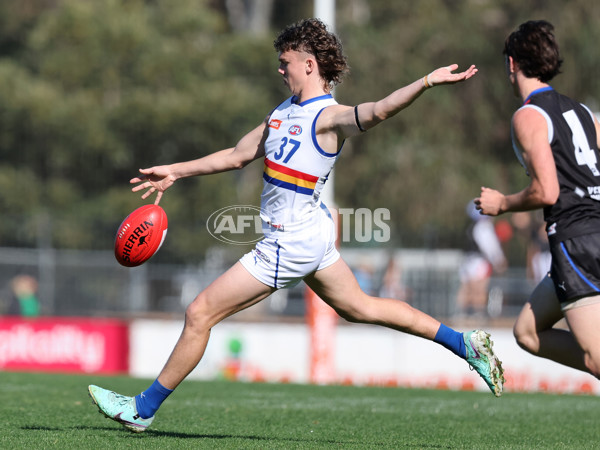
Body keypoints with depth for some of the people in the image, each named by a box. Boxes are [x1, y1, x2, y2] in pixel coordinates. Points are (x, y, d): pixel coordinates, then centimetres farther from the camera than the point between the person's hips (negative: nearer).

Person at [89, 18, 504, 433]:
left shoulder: (328, 117, -17)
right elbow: (239, 156, 19)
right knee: (361, 308, 21)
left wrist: (428, 82, -51)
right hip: (313, 234, 10)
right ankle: (464, 344, 25)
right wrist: (176, 173, 20)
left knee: (200, 313, -3)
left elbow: (378, 111, -35)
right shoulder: (286, 110, 10)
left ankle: (143, 409, 7)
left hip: (290, 244, -10)